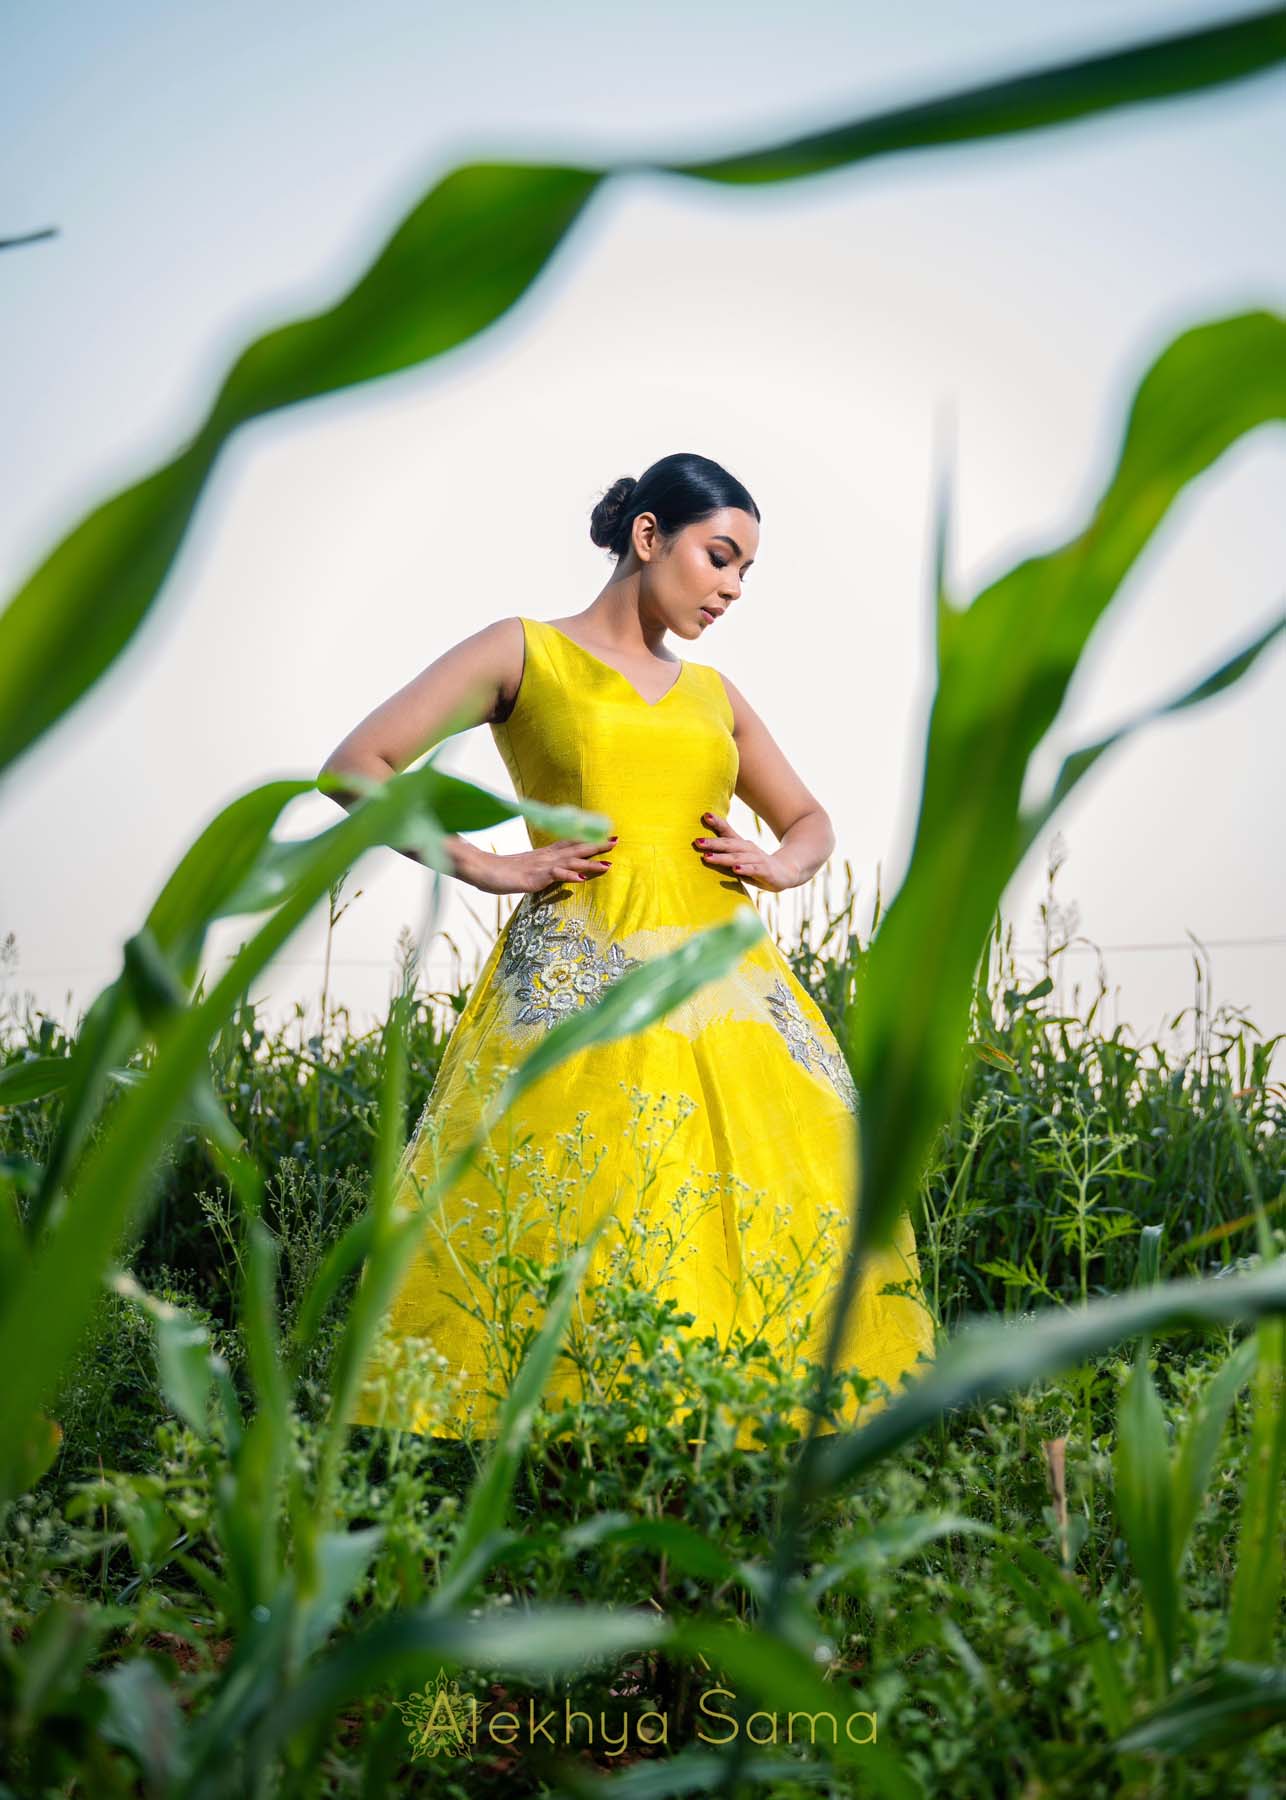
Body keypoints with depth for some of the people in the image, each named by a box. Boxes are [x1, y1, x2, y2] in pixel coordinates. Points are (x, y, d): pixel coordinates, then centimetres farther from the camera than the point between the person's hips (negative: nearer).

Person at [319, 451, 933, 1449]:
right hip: (576, 984, -5)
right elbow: (356, 765, 2)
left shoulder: (713, 693, 20)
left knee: (784, 1220, -5)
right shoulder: (527, 651, 7)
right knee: (572, 1236, -13)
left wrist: (779, 865, 8)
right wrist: (486, 865, -6)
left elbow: (811, 820, 31)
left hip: (725, 991, 5)